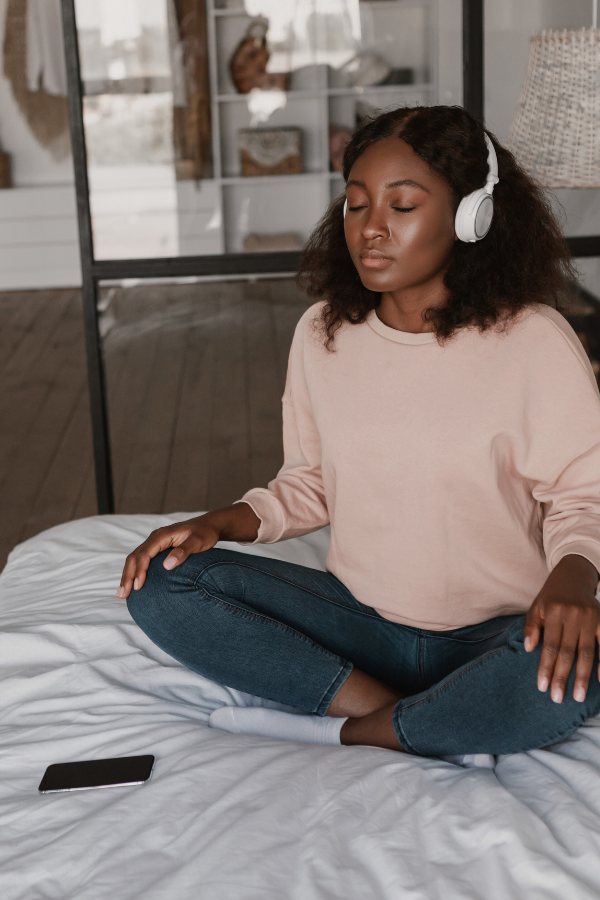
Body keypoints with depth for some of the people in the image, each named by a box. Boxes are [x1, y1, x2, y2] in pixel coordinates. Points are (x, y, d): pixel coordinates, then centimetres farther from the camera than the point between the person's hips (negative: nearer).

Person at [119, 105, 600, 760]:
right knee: (162, 586, -14)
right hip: (360, 619, 4)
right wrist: (220, 524, -5)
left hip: (492, 633, -3)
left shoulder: (533, 340, -11)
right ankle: (405, 716, -18)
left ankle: (340, 734, -16)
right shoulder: (322, 333, 2)